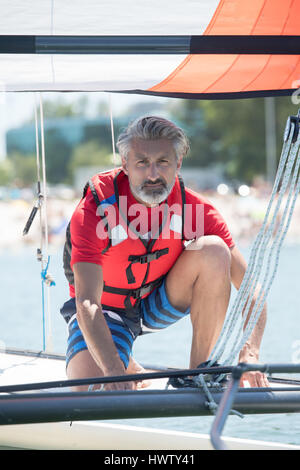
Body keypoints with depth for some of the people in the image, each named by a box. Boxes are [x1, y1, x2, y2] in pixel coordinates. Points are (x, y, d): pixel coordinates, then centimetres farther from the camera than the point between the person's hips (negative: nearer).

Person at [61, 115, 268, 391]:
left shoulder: (195, 208, -19)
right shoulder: (93, 211, -27)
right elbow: (87, 304, -34)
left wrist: (250, 353, -37)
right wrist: (115, 372, -49)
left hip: (161, 303, 2)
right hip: (107, 310, -2)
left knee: (213, 250, -25)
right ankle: (133, 372, 11)